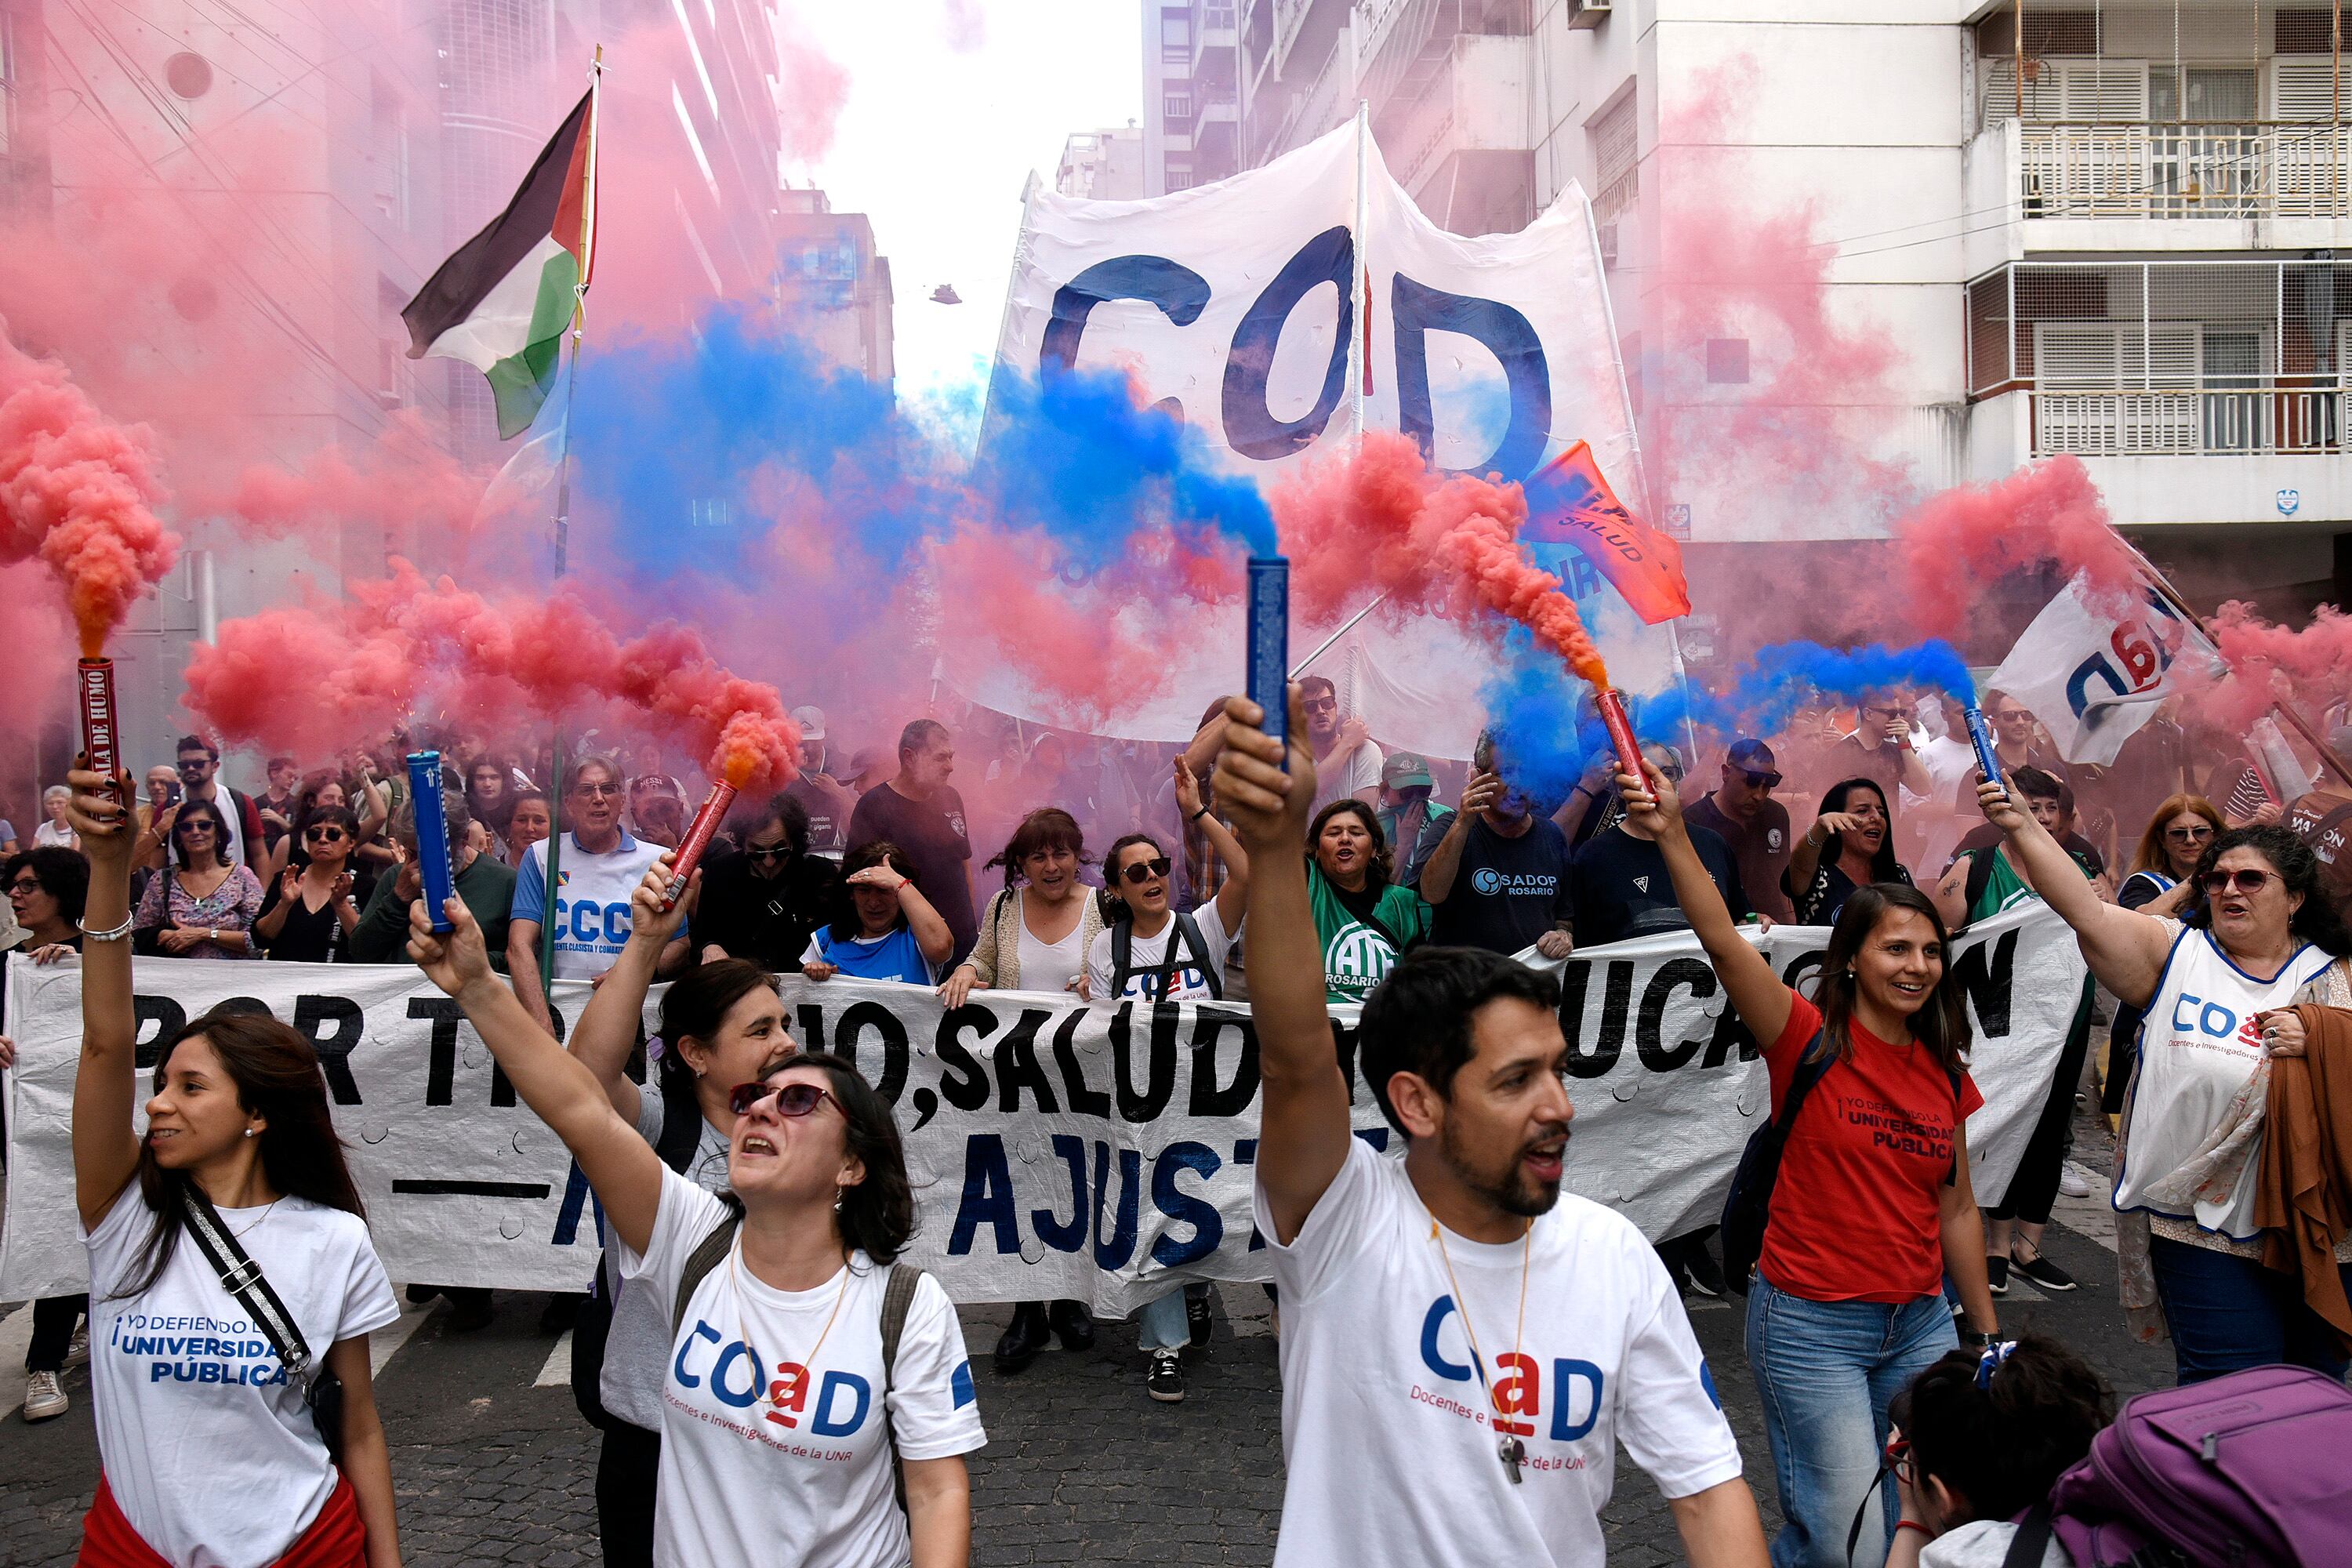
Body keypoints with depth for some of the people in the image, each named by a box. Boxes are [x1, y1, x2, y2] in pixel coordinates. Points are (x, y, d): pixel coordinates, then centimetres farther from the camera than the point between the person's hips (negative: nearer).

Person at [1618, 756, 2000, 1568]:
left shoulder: (1944, 1071, 6)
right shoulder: (1811, 1039, -10)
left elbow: (1956, 1208, 13)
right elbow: (1722, 941, -25)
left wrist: (1987, 1332, 16)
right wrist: (1674, 835, -37)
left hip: (1919, 1324, 6)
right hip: (1811, 1325, -6)